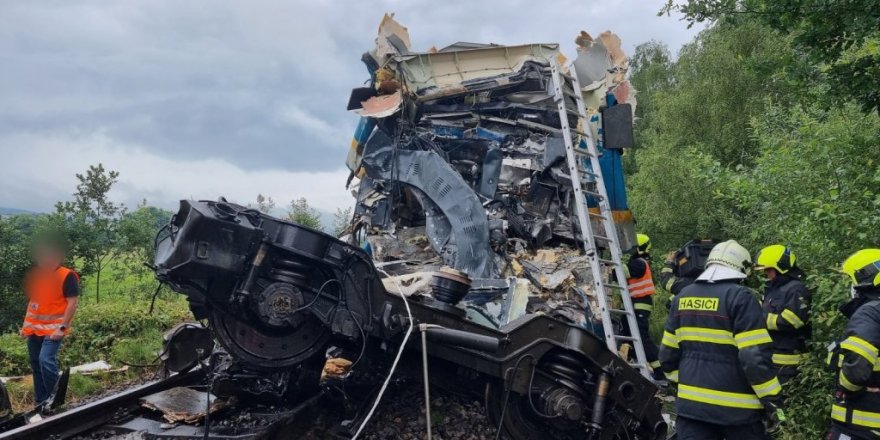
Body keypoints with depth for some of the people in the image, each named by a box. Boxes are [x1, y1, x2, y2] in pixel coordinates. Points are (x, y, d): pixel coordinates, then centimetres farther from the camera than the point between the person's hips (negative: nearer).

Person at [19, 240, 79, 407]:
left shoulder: (67, 276, -10)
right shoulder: (36, 275, 11)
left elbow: (72, 303, -13)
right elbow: (32, 301, 20)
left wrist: (62, 328, -19)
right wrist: (25, 324, 14)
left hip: (53, 328, -7)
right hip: (34, 328, 7)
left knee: (46, 360, -21)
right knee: (35, 364, 9)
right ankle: (41, 402, 19)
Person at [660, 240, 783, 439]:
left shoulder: (683, 296, 7)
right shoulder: (740, 297, -14)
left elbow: (669, 351, 12)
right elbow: (755, 356, -18)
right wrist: (771, 398, -9)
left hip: (691, 401, 5)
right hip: (736, 406, -5)